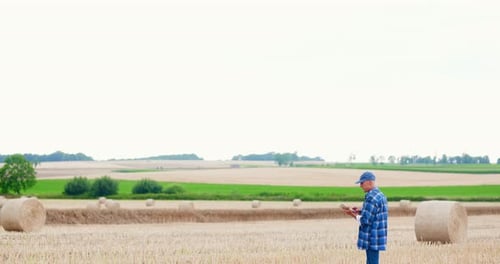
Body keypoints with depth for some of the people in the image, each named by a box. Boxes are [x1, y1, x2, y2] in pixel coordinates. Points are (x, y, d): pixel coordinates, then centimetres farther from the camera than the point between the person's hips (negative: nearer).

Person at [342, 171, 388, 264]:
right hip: (377, 237, 10)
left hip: (372, 239, -10)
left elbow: (365, 221, -20)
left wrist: (353, 214, -7)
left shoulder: (371, 198, -19)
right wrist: (360, 211, 12)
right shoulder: (380, 195, 13)